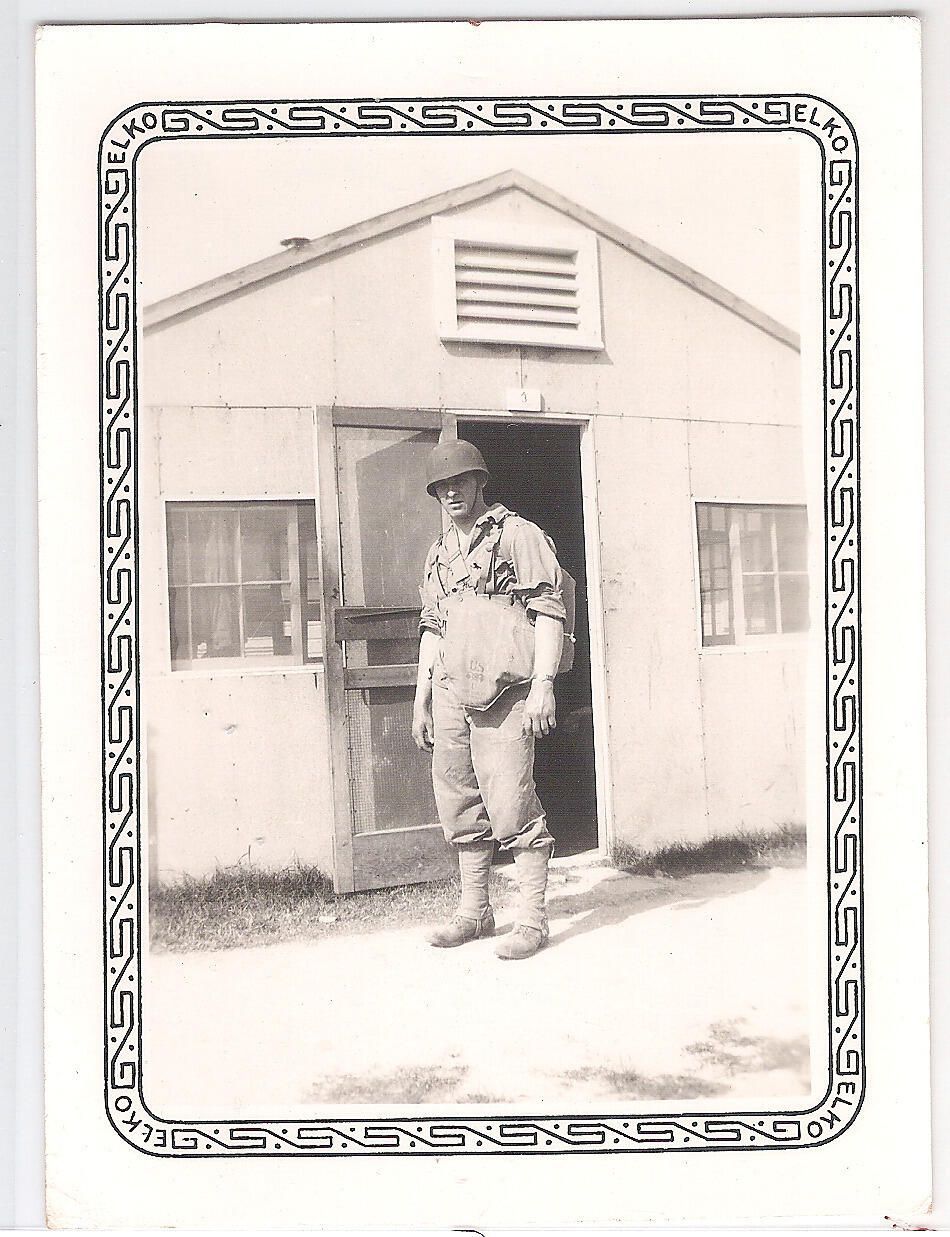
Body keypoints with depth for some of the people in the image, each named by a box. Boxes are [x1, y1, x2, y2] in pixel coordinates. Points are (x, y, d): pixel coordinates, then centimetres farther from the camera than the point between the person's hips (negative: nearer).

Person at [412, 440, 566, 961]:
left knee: (511, 803, -9)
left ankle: (531, 919, -1)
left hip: (502, 688, -7)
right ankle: (474, 912, 21)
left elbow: (548, 611, -7)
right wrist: (421, 701, 19)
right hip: (448, 688, 7)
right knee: (460, 806, 10)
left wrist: (543, 685, -17)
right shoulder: (439, 553, 20)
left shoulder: (517, 535, -1)